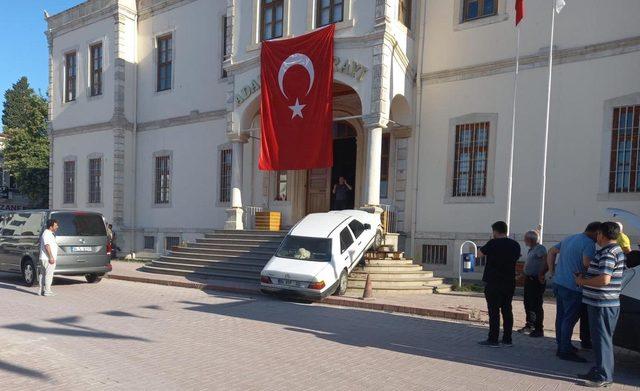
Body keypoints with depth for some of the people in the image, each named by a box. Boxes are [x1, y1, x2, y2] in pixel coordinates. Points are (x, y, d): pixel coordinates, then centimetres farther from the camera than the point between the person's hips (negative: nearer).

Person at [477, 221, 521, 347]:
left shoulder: (493, 243, -13)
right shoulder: (515, 245, 4)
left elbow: (480, 253, -1)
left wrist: (484, 248, 18)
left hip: (494, 282, -6)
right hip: (509, 282, 6)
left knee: (494, 311, -2)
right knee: (507, 310, 11)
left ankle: (493, 340, 1)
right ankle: (507, 339, 17)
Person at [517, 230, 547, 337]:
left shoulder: (540, 248, -14)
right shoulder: (530, 250, 15)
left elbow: (546, 263, -24)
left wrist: (540, 275, -20)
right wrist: (524, 273, 12)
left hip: (536, 281, -10)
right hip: (529, 280, 10)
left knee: (536, 305, -5)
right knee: (528, 304, 17)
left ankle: (539, 329, 3)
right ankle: (529, 325, 30)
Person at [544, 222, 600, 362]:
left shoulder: (569, 239, 15)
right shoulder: (589, 243, -13)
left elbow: (551, 252, 20)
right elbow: (587, 263, -28)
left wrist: (552, 271, 18)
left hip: (558, 283, 9)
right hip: (572, 287, -9)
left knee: (561, 316, 16)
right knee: (570, 319, -2)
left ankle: (561, 345, 26)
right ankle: (565, 350, 3)